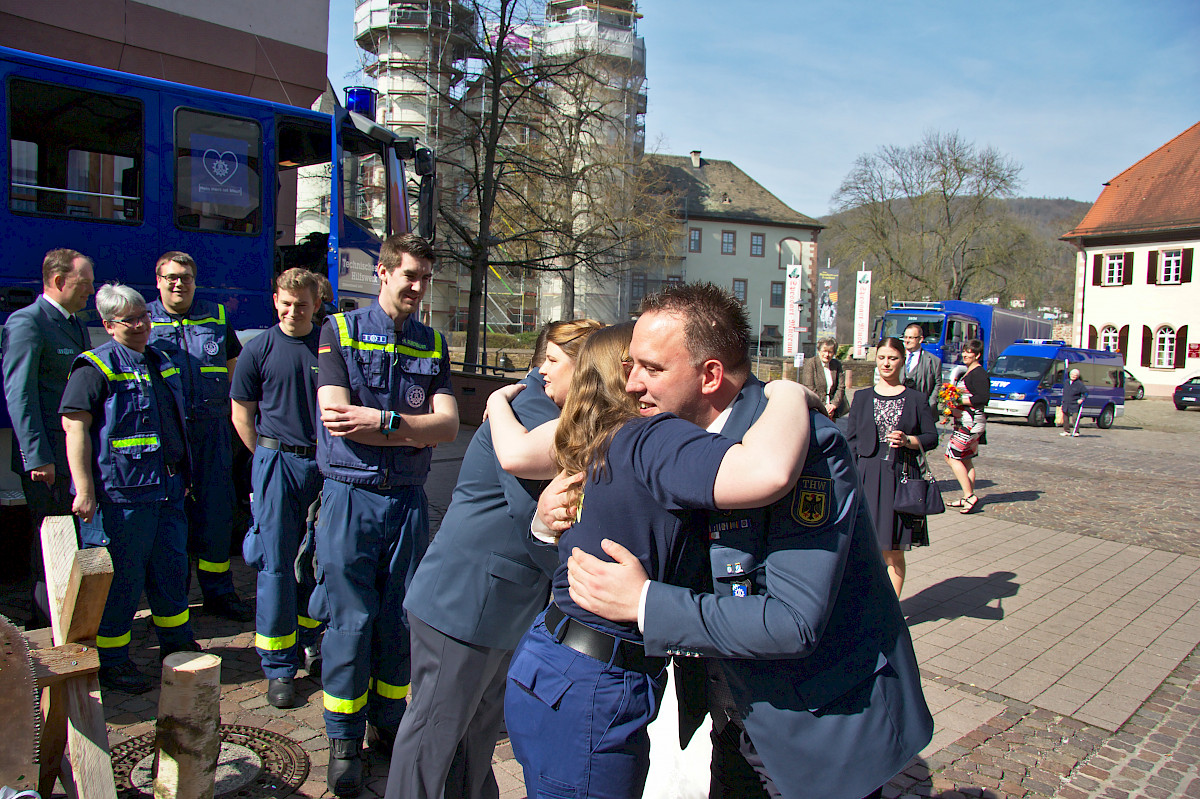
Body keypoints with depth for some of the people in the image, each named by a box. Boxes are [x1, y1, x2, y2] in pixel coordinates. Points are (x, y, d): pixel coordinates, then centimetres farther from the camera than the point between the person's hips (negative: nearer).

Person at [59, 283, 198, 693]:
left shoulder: (161, 362, 15)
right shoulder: (95, 367, -8)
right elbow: (74, 425, -14)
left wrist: (183, 475, 25)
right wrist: (84, 489, -19)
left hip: (168, 489, 7)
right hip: (122, 489, -7)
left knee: (171, 569, 16)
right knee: (122, 578, 1)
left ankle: (177, 645, 31)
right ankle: (111, 662, 16)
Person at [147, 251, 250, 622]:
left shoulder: (217, 317, 12)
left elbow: (233, 366, 21)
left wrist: (234, 412, 13)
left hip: (212, 428, 2)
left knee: (217, 511, 6)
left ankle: (219, 592, 18)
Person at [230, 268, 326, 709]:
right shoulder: (259, 350, 0)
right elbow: (241, 414, 6)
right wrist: (271, 457, 3)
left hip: (325, 463, 2)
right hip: (277, 462, -2)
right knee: (276, 564, 0)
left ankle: (308, 643, 29)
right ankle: (278, 667, 10)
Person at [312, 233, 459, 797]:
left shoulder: (432, 345, 10)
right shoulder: (340, 331, 1)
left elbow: (448, 425, -3)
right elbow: (336, 417, -11)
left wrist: (379, 420, -15)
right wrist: (413, 430, -11)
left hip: (408, 498, 3)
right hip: (350, 496, -3)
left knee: (400, 619, 9)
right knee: (350, 620, 1)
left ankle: (388, 724, 27)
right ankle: (343, 740, 18)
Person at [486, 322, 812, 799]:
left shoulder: (597, 439, 5)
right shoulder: (655, 438, -21)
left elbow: (514, 452, 21)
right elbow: (769, 471, -39)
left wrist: (499, 399, 42)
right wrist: (789, 393, -18)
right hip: (583, 693, -9)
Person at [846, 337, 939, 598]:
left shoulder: (915, 399, 6)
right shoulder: (862, 398, 9)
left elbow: (932, 438, 7)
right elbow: (851, 440, 7)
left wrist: (908, 441, -13)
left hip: (901, 477, -1)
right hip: (867, 476, 1)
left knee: (893, 553, 3)